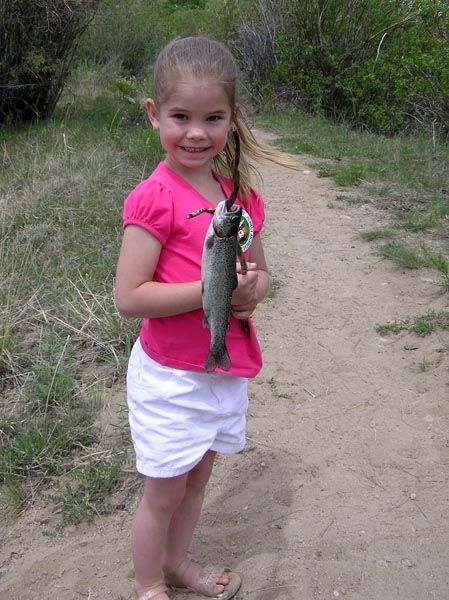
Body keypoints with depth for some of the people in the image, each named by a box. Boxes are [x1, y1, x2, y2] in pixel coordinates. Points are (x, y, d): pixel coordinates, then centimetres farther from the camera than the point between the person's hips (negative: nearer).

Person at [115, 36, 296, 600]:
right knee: (164, 491, 10)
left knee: (197, 477, 22)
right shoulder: (155, 198, -18)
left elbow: (259, 269, 14)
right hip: (171, 376, -6)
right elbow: (129, 297, -22)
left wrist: (252, 290, -10)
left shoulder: (241, 194, 2)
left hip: (227, 367, 6)